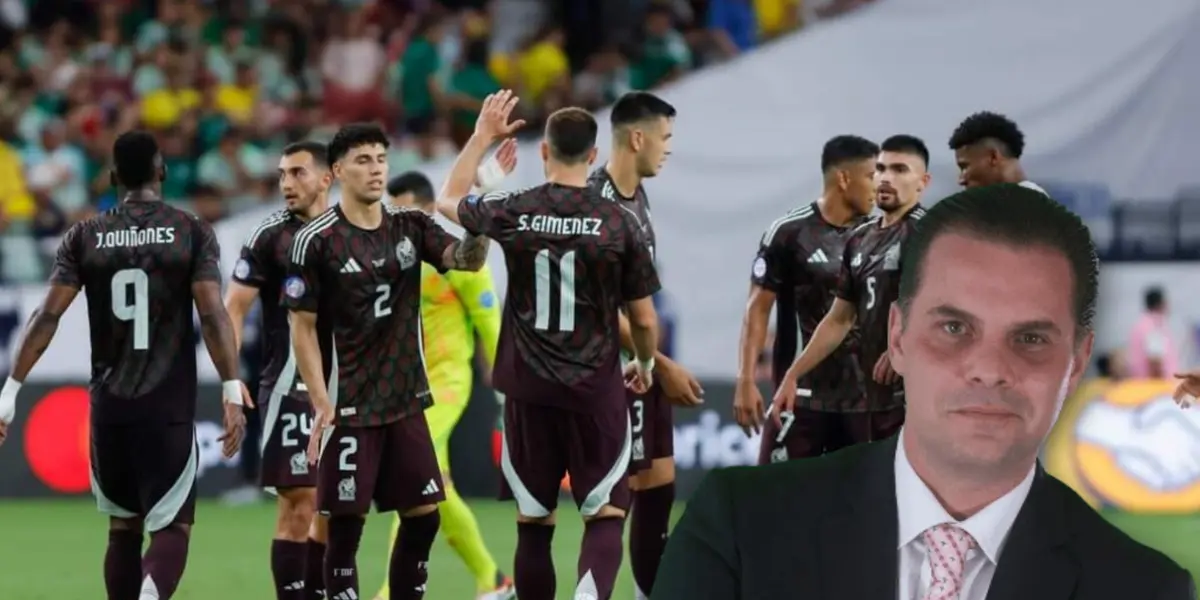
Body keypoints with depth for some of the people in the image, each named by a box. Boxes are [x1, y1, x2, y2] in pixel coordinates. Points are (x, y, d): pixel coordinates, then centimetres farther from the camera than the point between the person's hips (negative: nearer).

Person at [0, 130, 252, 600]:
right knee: (172, 530, -2)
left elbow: (47, 317, -3)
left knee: (123, 528, 18)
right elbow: (212, 314, -12)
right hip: (168, 405, -3)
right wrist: (232, 391, -11)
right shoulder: (192, 232, -2)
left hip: (108, 404, 3)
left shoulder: (85, 237, 4)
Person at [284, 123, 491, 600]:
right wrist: (321, 404, -14)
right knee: (346, 523, -4)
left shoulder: (411, 228, 6)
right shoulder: (316, 240, -8)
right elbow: (302, 328, -7)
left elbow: (467, 259, -8)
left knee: (423, 515, 6)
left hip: (406, 401, 5)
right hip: (350, 406, -5)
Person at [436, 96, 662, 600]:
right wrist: (644, 364, 20)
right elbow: (644, 319, 0)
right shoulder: (619, 223, -7)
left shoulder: (512, 214, -3)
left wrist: (482, 135, 29)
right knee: (605, 516, 3)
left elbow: (449, 200, 19)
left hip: (529, 391, 2)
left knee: (533, 524, 11)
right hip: (595, 390, -2)